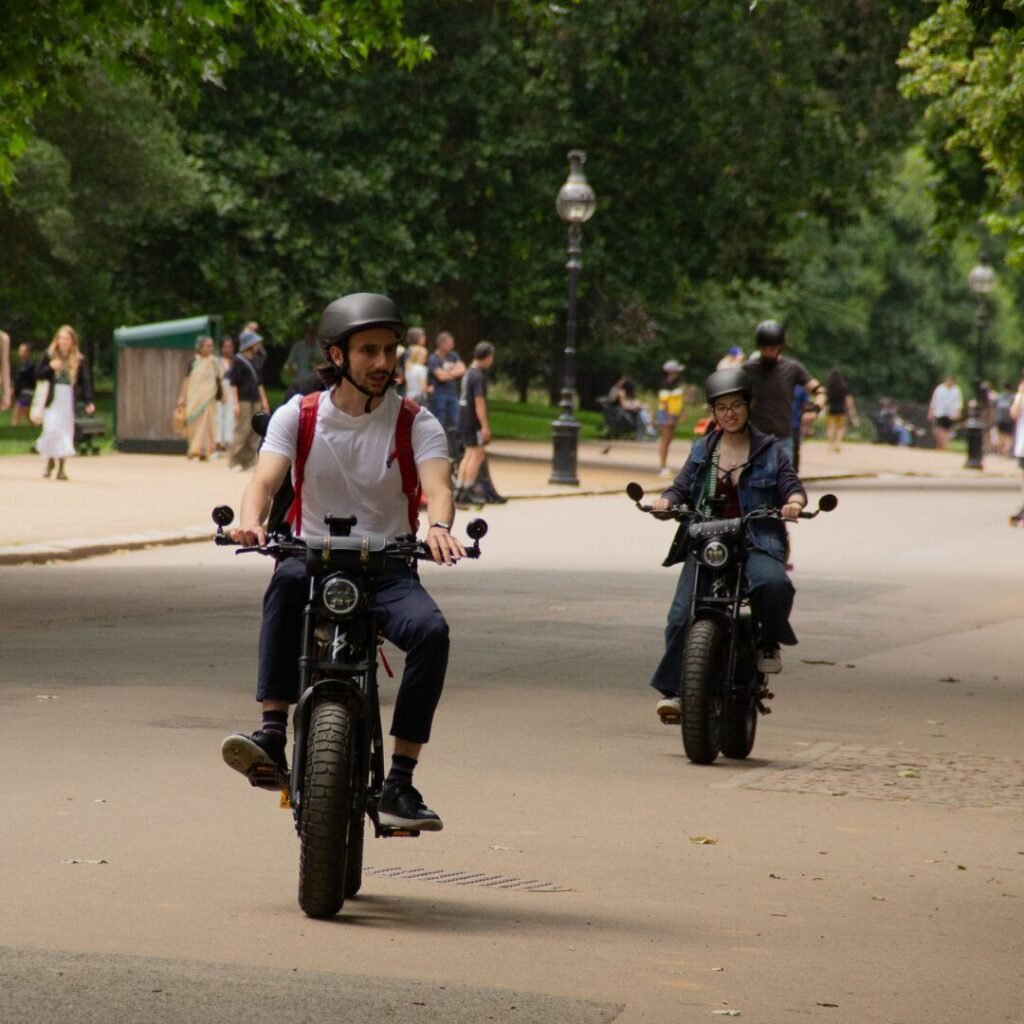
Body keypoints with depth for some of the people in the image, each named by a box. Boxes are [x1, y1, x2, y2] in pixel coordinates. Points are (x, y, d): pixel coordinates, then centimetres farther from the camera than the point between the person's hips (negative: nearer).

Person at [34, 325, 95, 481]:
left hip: (69, 399, 1)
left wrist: (88, 401, -7)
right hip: (53, 399, -1)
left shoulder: (78, 359, 4)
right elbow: (38, 374, 5)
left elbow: (85, 381, 3)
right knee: (51, 429, -10)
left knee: (66, 431, -1)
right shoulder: (49, 355, 4)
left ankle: (61, 467, 3)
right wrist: (50, 367, -14)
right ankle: (50, 459, 12)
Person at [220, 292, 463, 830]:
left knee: (431, 630, -30)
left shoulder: (415, 422, 0)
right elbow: (264, 479, -13)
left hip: (387, 569, 0)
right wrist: (251, 522, -37)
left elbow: (437, 485, -17)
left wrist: (438, 527, -43)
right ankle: (272, 733, -38)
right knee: (287, 580, -36)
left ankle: (400, 782, -22)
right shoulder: (299, 415, 2)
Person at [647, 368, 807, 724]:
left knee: (774, 584, -35)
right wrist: (666, 501, -11)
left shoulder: (770, 450, 11)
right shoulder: (702, 451, 17)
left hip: (756, 543, -2)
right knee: (682, 614, -17)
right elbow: (682, 487, 11)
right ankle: (672, 689, -8)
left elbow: (792, 485, 3)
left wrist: (794, 501, -21)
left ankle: (769, 642, -5)